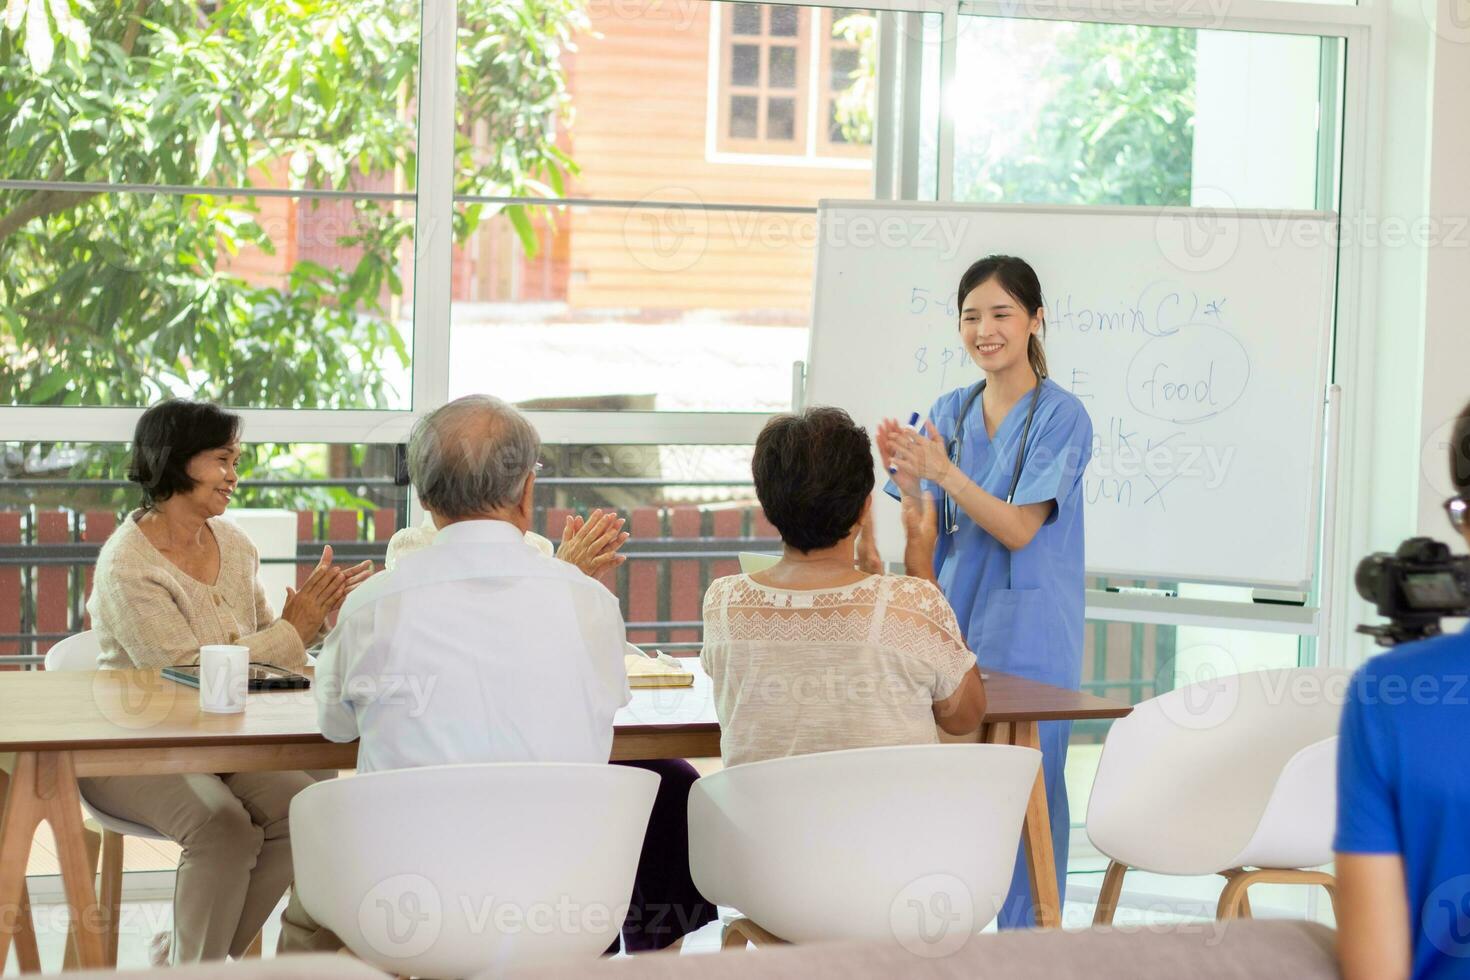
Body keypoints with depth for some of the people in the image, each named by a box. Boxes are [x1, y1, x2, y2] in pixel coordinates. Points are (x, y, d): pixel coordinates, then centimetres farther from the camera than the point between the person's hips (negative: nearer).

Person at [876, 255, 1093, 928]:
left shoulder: (1061, 416, -6)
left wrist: (944, 472, -25)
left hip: (1027, 633, -5)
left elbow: (1018, 529, -14)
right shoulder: (949, 411, 10)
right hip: (952, 620, 5)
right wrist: (904, 477, -10)